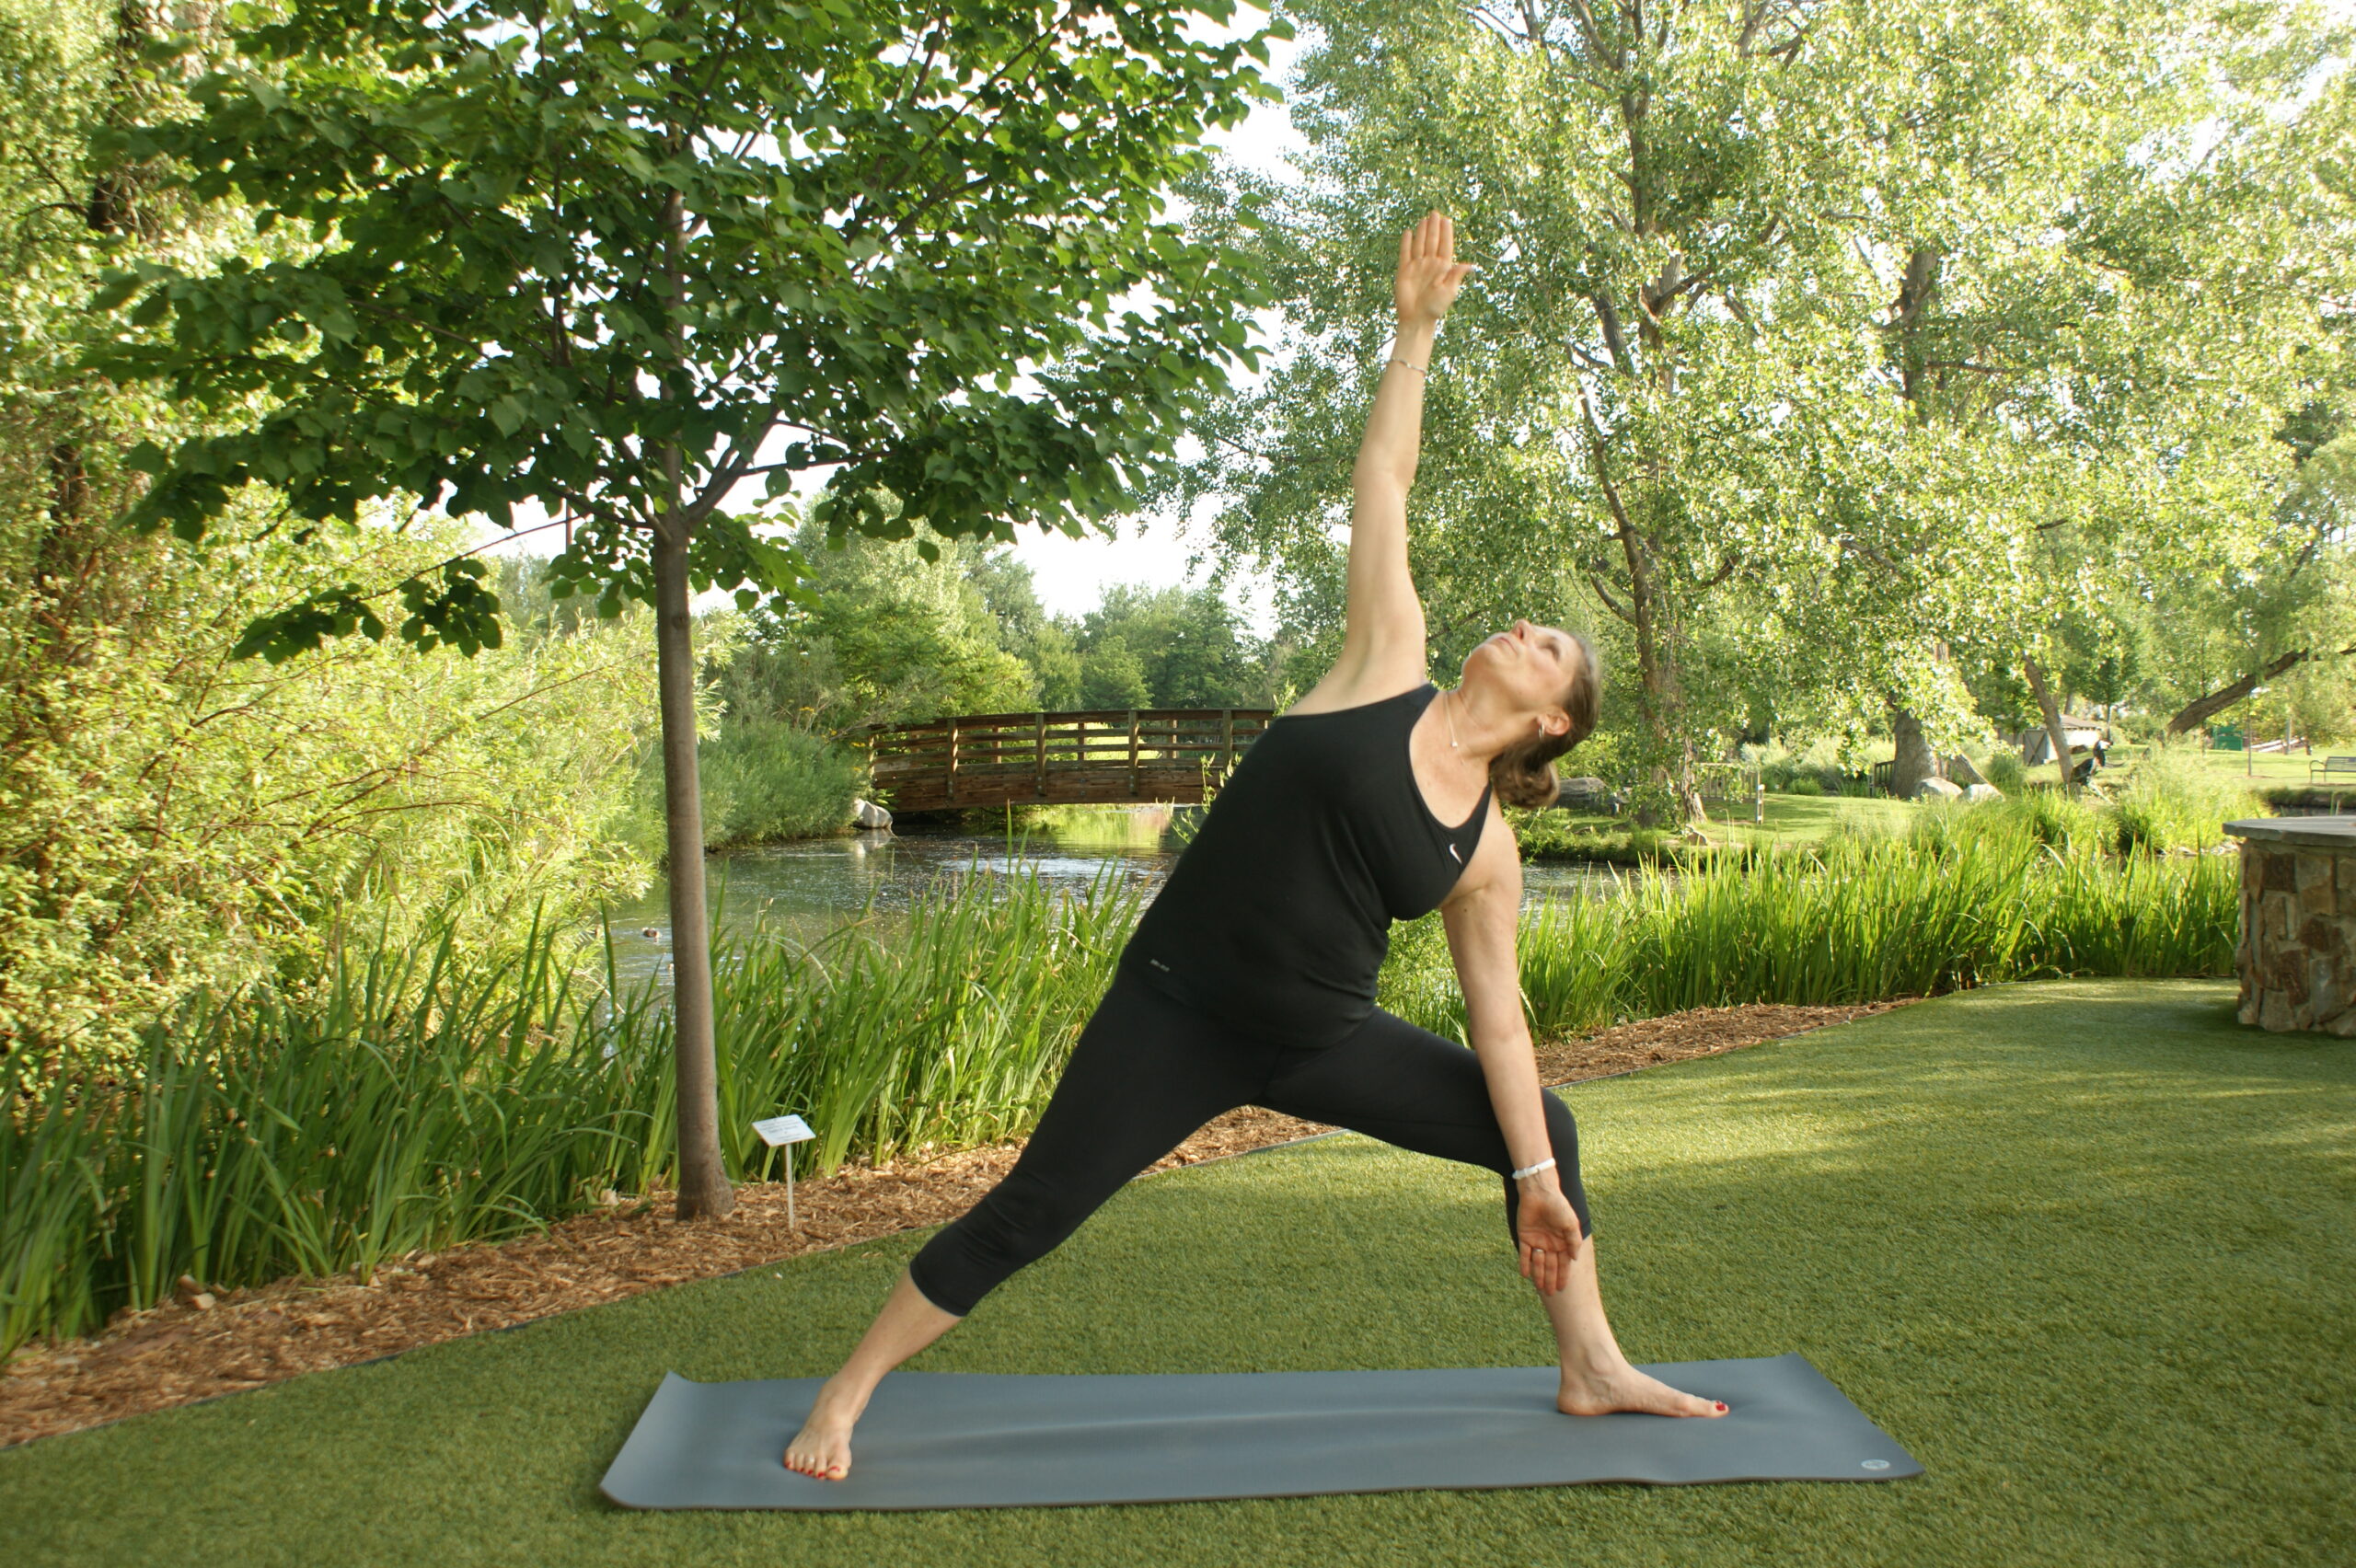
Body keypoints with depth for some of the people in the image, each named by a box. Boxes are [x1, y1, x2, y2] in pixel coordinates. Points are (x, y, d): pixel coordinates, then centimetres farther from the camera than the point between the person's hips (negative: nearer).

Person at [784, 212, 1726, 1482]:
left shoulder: (1486, 852, 3)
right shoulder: (1388, 666, -5)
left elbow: (1496, 1015, 6)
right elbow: (1379, 487, -2)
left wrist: (1538, 1180, 3)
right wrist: (1415, 333, 0)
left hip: (1324, 1038, 4)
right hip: (1177, 1009, -4)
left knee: (1544, 1129, 4)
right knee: (1029, 1212, -5)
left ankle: (1592, 1372, 22)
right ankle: (845, 1393, 14)